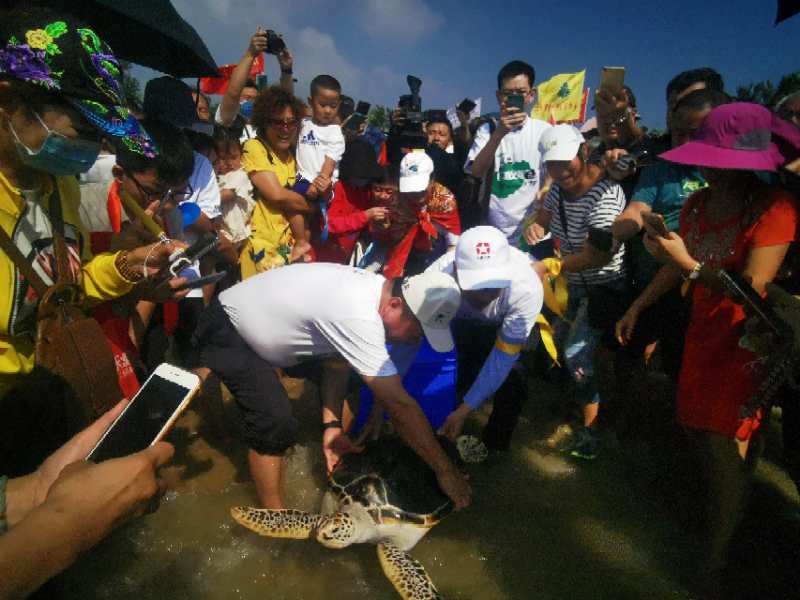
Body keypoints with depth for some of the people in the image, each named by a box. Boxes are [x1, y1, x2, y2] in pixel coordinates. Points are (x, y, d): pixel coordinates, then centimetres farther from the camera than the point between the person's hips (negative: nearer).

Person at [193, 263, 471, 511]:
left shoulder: (375, 287, -9)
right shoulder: (358, 318, -37)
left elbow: (336, 358, -2)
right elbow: (400, 405, -34)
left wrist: (332, 423, -10)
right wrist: (445, 470, -24)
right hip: (227, 330, -9)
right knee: (276, 427, -20)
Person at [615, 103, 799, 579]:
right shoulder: (697, 203, -1)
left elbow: (752, 290, -24)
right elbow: (677, 267, 10)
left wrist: (690, 265, -32)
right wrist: (637, 307, 11)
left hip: (745, 342, -6)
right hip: (702, 333, 6)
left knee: (727, 450, 0)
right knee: (698, 432, 15)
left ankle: (719, 551, 20)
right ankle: (718, 512, 38)